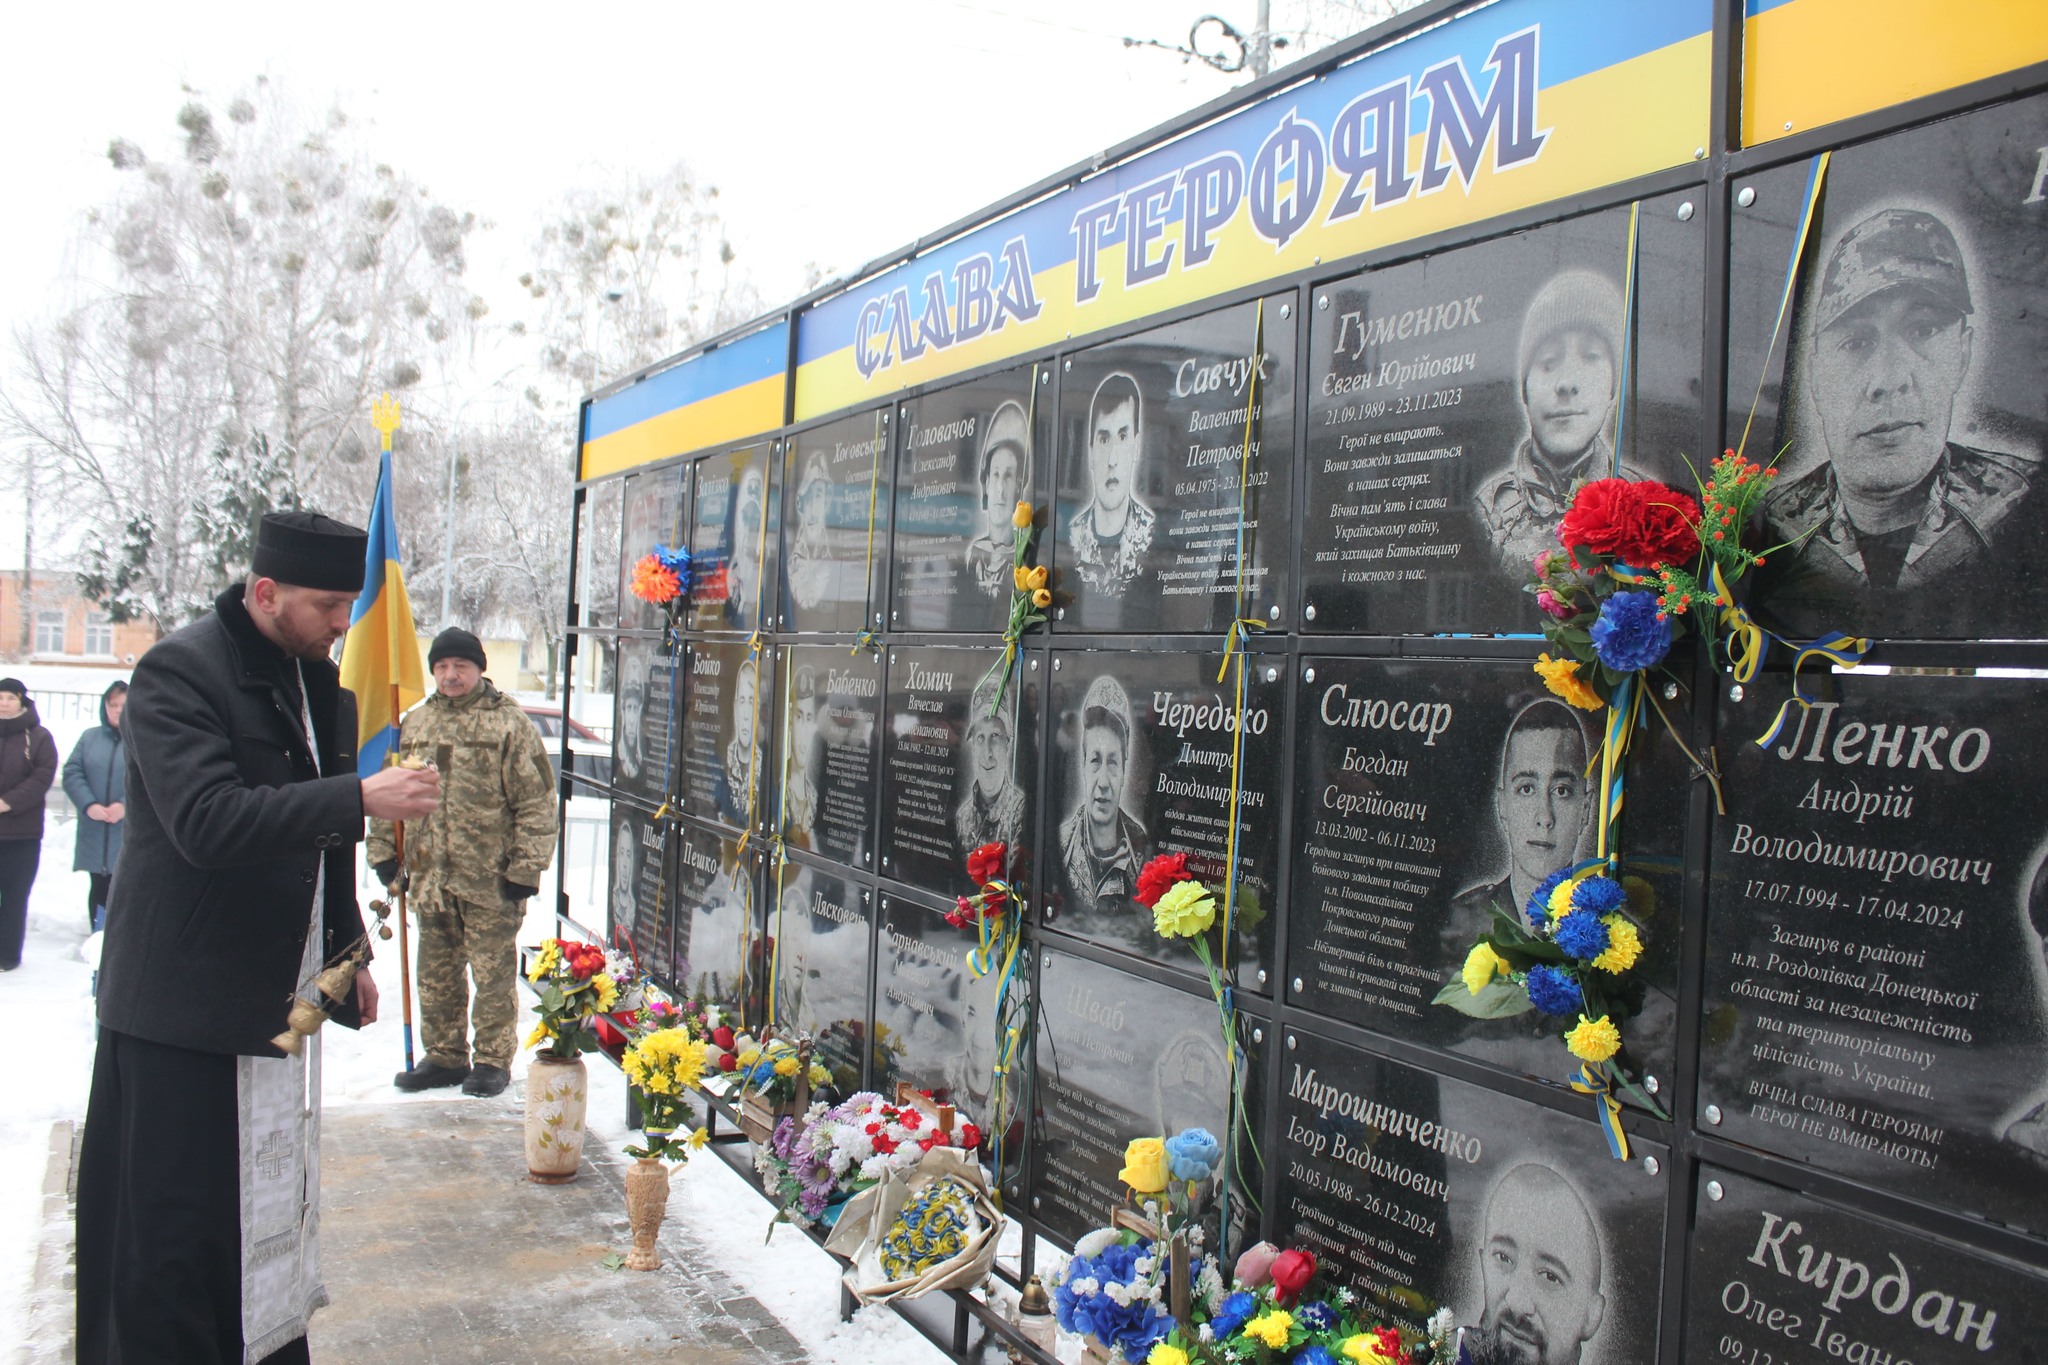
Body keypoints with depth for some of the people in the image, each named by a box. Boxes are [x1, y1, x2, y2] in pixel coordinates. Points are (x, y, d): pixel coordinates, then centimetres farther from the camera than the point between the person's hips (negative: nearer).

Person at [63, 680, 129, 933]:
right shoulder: (90, 737, 10)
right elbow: (72, 772, 3)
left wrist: (126, 805, -21)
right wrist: (89, 805, -12)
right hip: (94, 834, 4)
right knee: (99, 889, 12)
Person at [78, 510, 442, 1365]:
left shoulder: (319, 681, 12)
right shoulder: (178, 673, -13)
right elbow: (205, 820, -27)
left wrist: (350, 952, 20)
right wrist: (360, 798, -30)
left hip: (285, 996, 7)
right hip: (188, 1000, -7)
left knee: (276, 1213, 14)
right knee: (176, 1231, -1)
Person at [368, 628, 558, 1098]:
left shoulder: (509, 724, -6)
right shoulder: (416, 724, 11)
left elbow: (535, 802, -9)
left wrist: (525, 867, -13)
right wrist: (384, 850, 14)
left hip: (489, 880, -6)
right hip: (430, 875, 6)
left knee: (492, 972, 2)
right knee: (437, 973, 14)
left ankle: (493, 1060, 14)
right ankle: (444, 1056, 27)